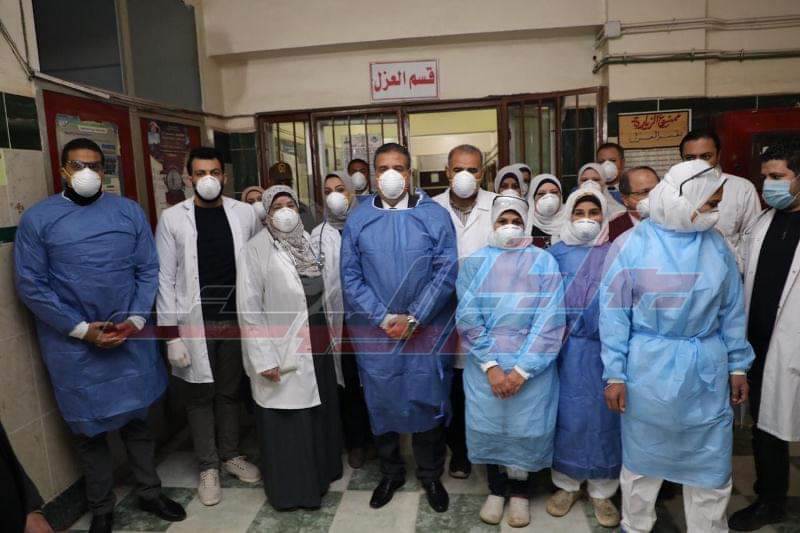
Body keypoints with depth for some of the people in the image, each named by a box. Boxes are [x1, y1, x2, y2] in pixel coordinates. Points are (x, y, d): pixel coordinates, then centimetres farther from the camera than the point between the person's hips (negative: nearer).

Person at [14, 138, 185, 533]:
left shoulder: (130, 211, 1)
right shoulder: (37, 218, -4)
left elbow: (149, 269, 1)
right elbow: (30, 286, -7)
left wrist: (136, 320, -11)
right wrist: (82, 329, -12)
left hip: (130, 336, 2)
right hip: (73, 344, -1)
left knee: (136, 418, 15)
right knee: (88, 429, 12)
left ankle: (149, 492, 34)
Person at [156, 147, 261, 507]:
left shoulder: (245, 213, 0)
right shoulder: (172, 218, -4)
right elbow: (165, 279, -5)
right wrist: (172, 333, -9)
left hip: (236, 318, 2)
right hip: (194, 322, -1)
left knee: (231, 391, 15)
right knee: (200, 396, 10)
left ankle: (231, 454, 33)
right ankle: (208, 466, 26)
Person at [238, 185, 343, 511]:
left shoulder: (308, 241, 7)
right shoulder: (256, 249, -11)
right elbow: (249, 309, -13)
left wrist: (332, 336, 12)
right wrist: (264, 358, -16)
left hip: (318, 348, 6)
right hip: (284, 353, -6)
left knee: (320, 415, 17)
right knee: (288, 424, 6)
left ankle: (319, 475, 37)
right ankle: (291, 489, 25)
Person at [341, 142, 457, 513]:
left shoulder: (435, 215, -3)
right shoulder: (357, 220, 1)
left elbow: (446, 272, -7)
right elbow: (350, 277, -1)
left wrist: (414, 318, -12)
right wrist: (384, 318, -10)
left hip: (428, 329, -1)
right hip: (374, 330, 1)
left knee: (428, 402, 9)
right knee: (381, 403, 12)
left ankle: (431, 476, 31)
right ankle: (390, 473, 35)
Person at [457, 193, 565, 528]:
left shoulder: (544, 262, -1)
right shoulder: (475, 263, 3)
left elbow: (550, 321, -7)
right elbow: (467, 317, -4)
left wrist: (522, 369, -13)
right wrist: (491, 365, -12)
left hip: (532, 366, -1)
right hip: (485, 364, 1)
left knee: (526, 429, 8)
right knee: (489, 426, 9)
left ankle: (519, 491, 32)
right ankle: (496, 489, 33)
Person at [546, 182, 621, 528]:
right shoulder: (556, 254, 3)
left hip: (605, 350, 0)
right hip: (566, 351, 0)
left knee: (603, 416, 7)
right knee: (568, 415, 8)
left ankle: (601, 491, 25)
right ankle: (567, 484, 27)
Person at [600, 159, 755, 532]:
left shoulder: (717, 245, 2)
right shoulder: (631, 246, -9)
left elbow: (731, 310, 8)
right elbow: (614, 315, -8)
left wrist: (738, 366, 8)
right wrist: (615, 375, -9)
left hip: (708, 371, 3)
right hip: (649, 370, -3)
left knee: (711, 464, 13)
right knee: (642, 458, 14)